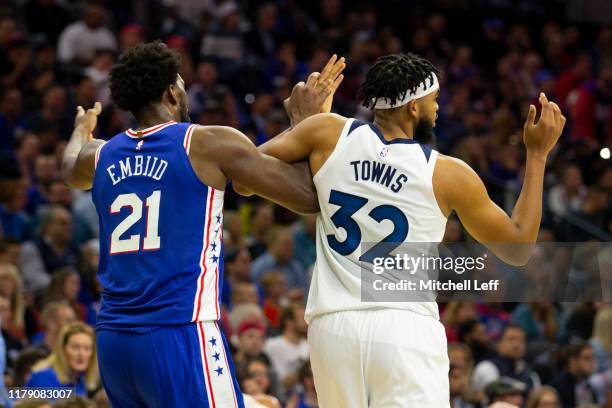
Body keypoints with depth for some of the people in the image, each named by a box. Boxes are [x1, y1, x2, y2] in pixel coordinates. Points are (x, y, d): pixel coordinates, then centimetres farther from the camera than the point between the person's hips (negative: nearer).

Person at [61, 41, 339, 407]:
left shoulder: (102, 156, 13)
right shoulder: (211, 144, -4)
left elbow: (71, 170, 41)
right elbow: (309, 198, -1)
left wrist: (82, 130, 64)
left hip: (113, 339, 7)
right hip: (181, 335, -7)